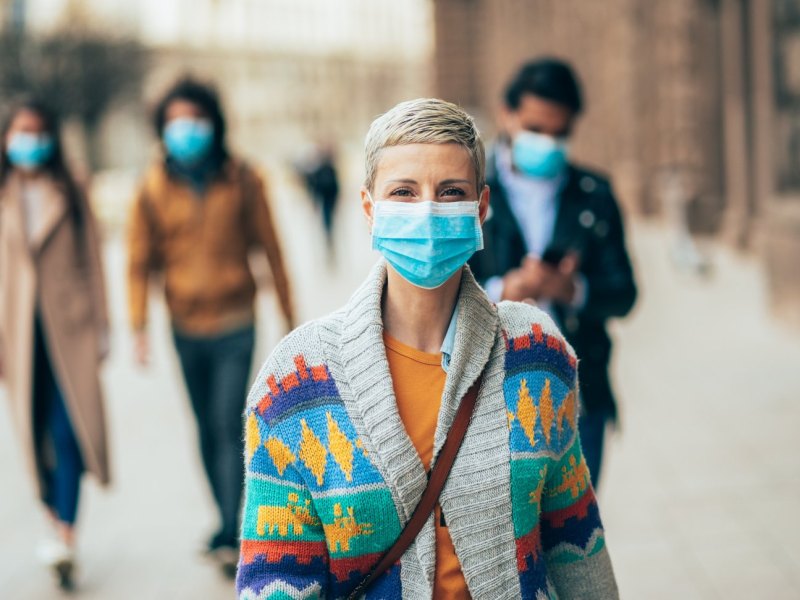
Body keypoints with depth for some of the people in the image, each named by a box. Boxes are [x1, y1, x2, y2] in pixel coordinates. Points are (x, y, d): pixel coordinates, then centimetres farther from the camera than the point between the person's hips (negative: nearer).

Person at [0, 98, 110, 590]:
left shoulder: (71, 196, 5)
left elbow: (92, 262, 6)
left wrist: (101, 329, 4)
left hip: (69, 328, -1)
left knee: (68, 433, -8)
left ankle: (65, 537, -6)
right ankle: (60, 525, 21)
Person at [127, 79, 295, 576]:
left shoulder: (241, 180, -5)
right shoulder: (154, 189, -2)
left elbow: (271, 248, 2)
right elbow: (140, 260, 2)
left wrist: (289, 316, 5)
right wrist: (140, 327, -5)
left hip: (235, 326, -2)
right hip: (187, 329, 3)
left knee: (229, 427, -11)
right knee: (208, 431, 13)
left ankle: (228, 535, -8)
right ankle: (227, 521, 26)